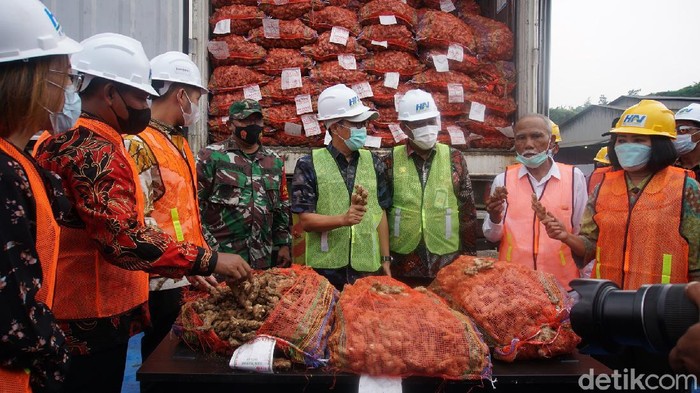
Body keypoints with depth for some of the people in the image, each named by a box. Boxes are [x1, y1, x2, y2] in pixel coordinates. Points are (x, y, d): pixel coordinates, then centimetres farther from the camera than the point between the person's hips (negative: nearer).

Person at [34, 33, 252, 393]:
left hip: (98, 309, 10)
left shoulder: (72, 141, 15)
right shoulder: (94, 151, -19)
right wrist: (208, 261, -27)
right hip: (92, 321, -10)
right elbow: (125, 237, -29)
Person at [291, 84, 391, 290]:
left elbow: (380, 213, 10)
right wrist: (344, 219, -24)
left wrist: (385, 259, 7)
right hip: (325, 269, -3)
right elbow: (306, 220, -9)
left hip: (368, 267, 3)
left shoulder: (373, 163, 7)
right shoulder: (309, 165, -5)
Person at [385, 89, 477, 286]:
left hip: (448, 264, 1)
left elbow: (468, 212, 6)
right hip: (403, 266, -1)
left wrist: (469, 256, 5)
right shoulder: (391, 161, 1)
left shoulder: (454, 158, 4)